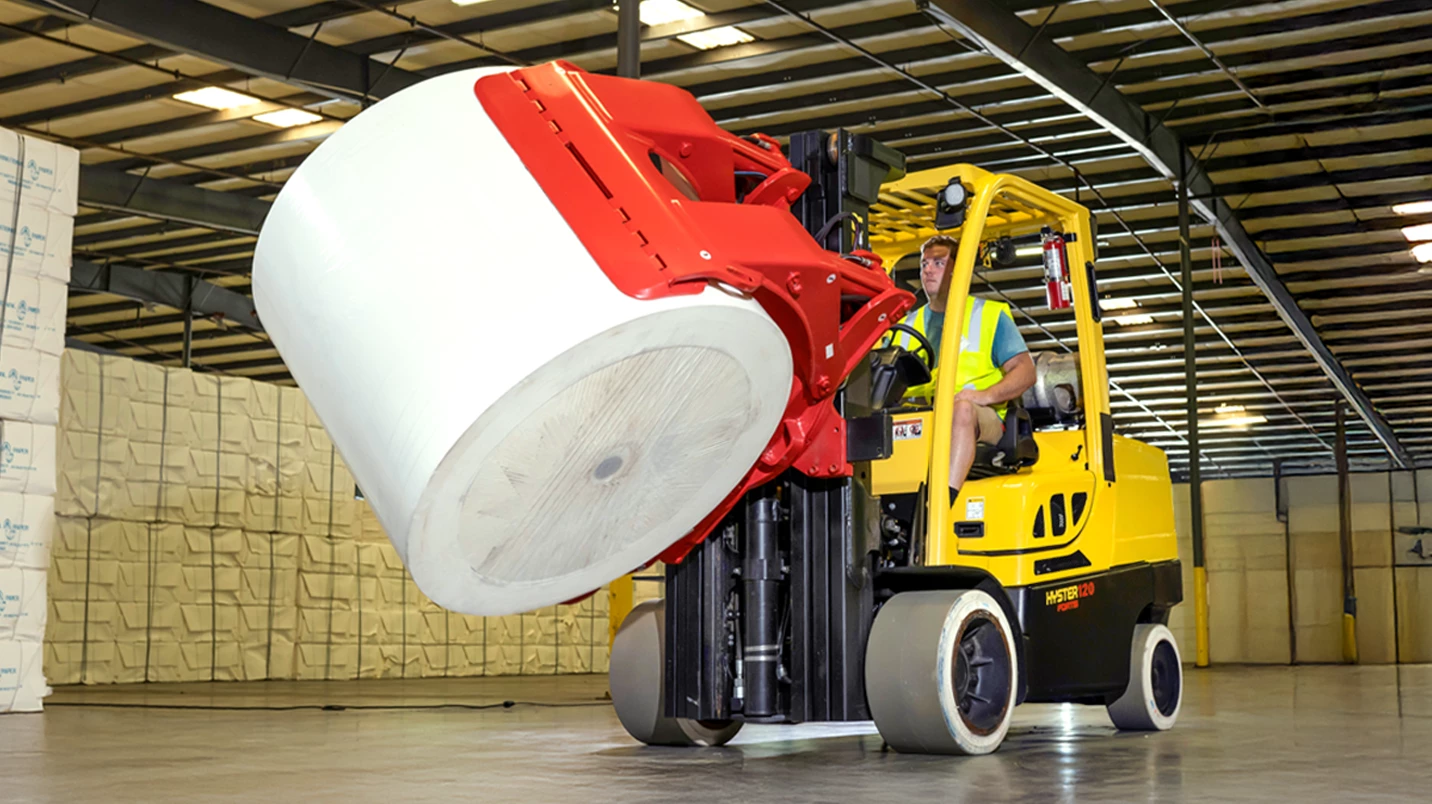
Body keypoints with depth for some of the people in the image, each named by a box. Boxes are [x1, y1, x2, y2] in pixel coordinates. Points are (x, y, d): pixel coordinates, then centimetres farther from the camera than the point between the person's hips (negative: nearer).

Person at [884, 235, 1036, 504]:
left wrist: (987, 395, -13)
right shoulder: (907, 325, 26)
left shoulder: (990, 315, 16)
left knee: (963, 408, -38)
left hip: (981, 419, -3)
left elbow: (1025, 372, 6)